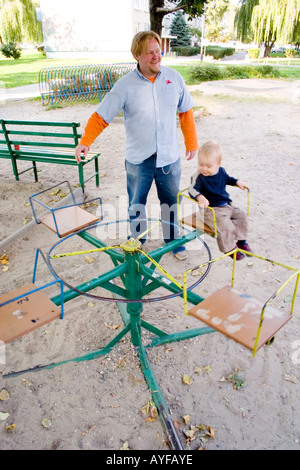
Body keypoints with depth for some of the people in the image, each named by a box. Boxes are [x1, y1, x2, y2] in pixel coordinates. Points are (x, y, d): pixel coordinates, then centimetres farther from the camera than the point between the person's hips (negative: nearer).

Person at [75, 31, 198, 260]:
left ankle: (173, 239, 37)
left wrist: (192, 143, 13)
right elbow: (101, 116, -8)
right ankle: (137, 241, 34)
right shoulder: (125, 85, -8)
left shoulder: (174, 78, 1)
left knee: (171, 202, 14)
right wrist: (85, 141, -23)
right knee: (136, 204, 11)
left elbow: (186, 112, 11)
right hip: (138, 159, -2)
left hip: (170, 156, 2)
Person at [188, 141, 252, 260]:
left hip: (226, 205, 8)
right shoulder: (198, 176, -17)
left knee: (241, 216, 10)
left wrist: (237, 182, 13)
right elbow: (192, 190, -29)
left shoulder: (221, 171, 3)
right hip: (211, 209, -8)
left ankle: (241, 240, 27)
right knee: (226, 227, -22)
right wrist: (200, 197, -47)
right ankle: (230, 248, 2)